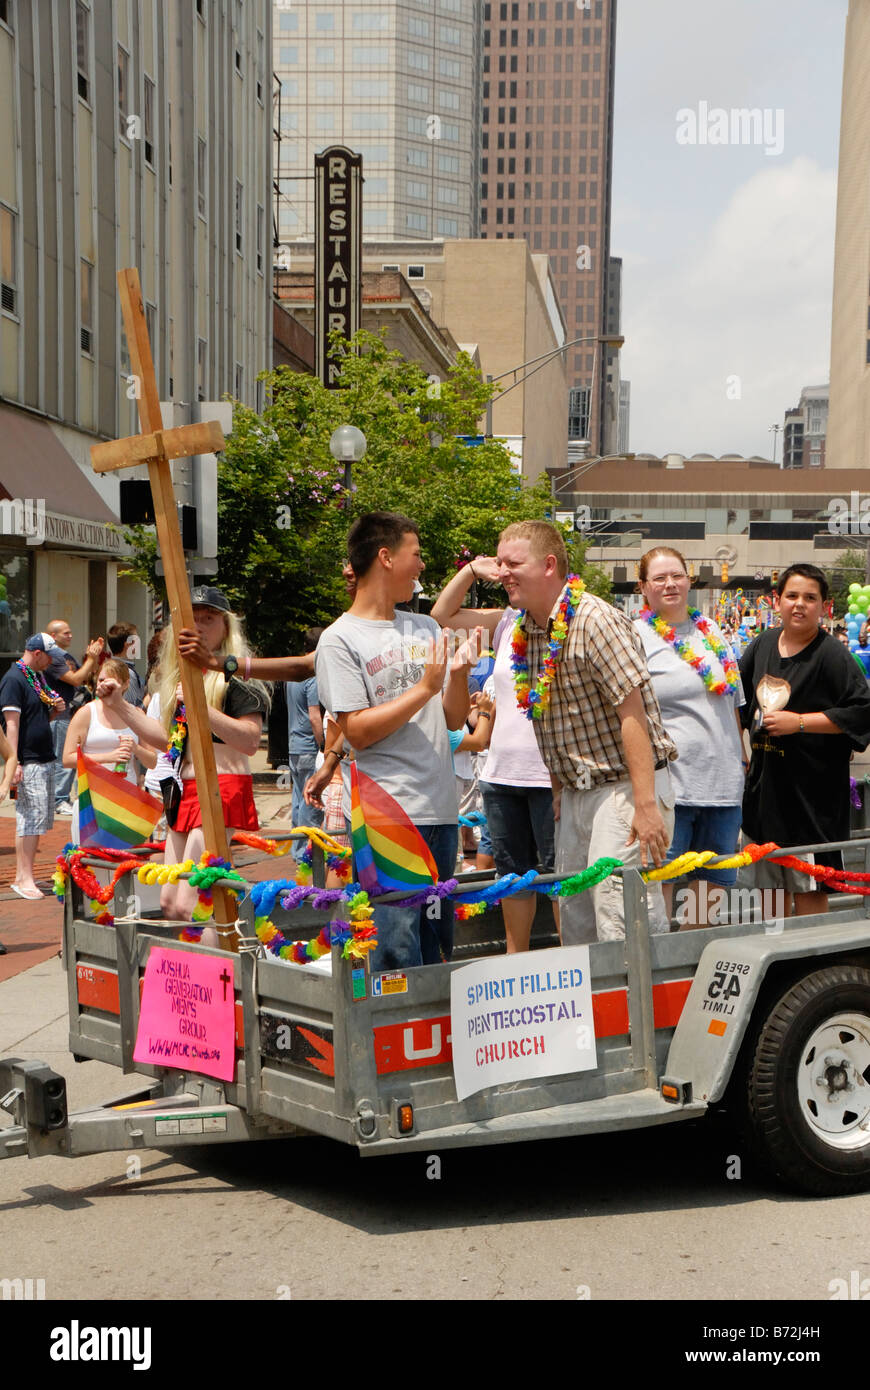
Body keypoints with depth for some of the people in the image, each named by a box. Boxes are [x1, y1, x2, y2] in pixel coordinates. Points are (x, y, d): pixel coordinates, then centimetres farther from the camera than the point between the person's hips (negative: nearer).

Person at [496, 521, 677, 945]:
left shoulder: (595, 620, -15)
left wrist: (645, 806, -22)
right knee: (576, 926, 12)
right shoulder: (524, 630, 9)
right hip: (575, 792, 8)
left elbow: (633, 712, -19)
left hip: (624, 787, -8)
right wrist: (558, 792, 17)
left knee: (622, 929, -10)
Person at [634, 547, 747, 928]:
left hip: (723, 780, 6)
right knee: (660, 885, -4)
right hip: (668, 785, -6)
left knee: (713, 886, 11)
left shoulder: (710, 630, 15)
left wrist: (742, 757, 21)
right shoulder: (635, 636, -3)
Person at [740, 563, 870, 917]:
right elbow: (738, 694, 24)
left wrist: (799, 722, -18)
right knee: (770, 884, 14)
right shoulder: (764, 644, 7)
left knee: (808, 887, 0)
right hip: (765, 778, 6)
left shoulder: (831, 654, -11)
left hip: (811, 786, -6)